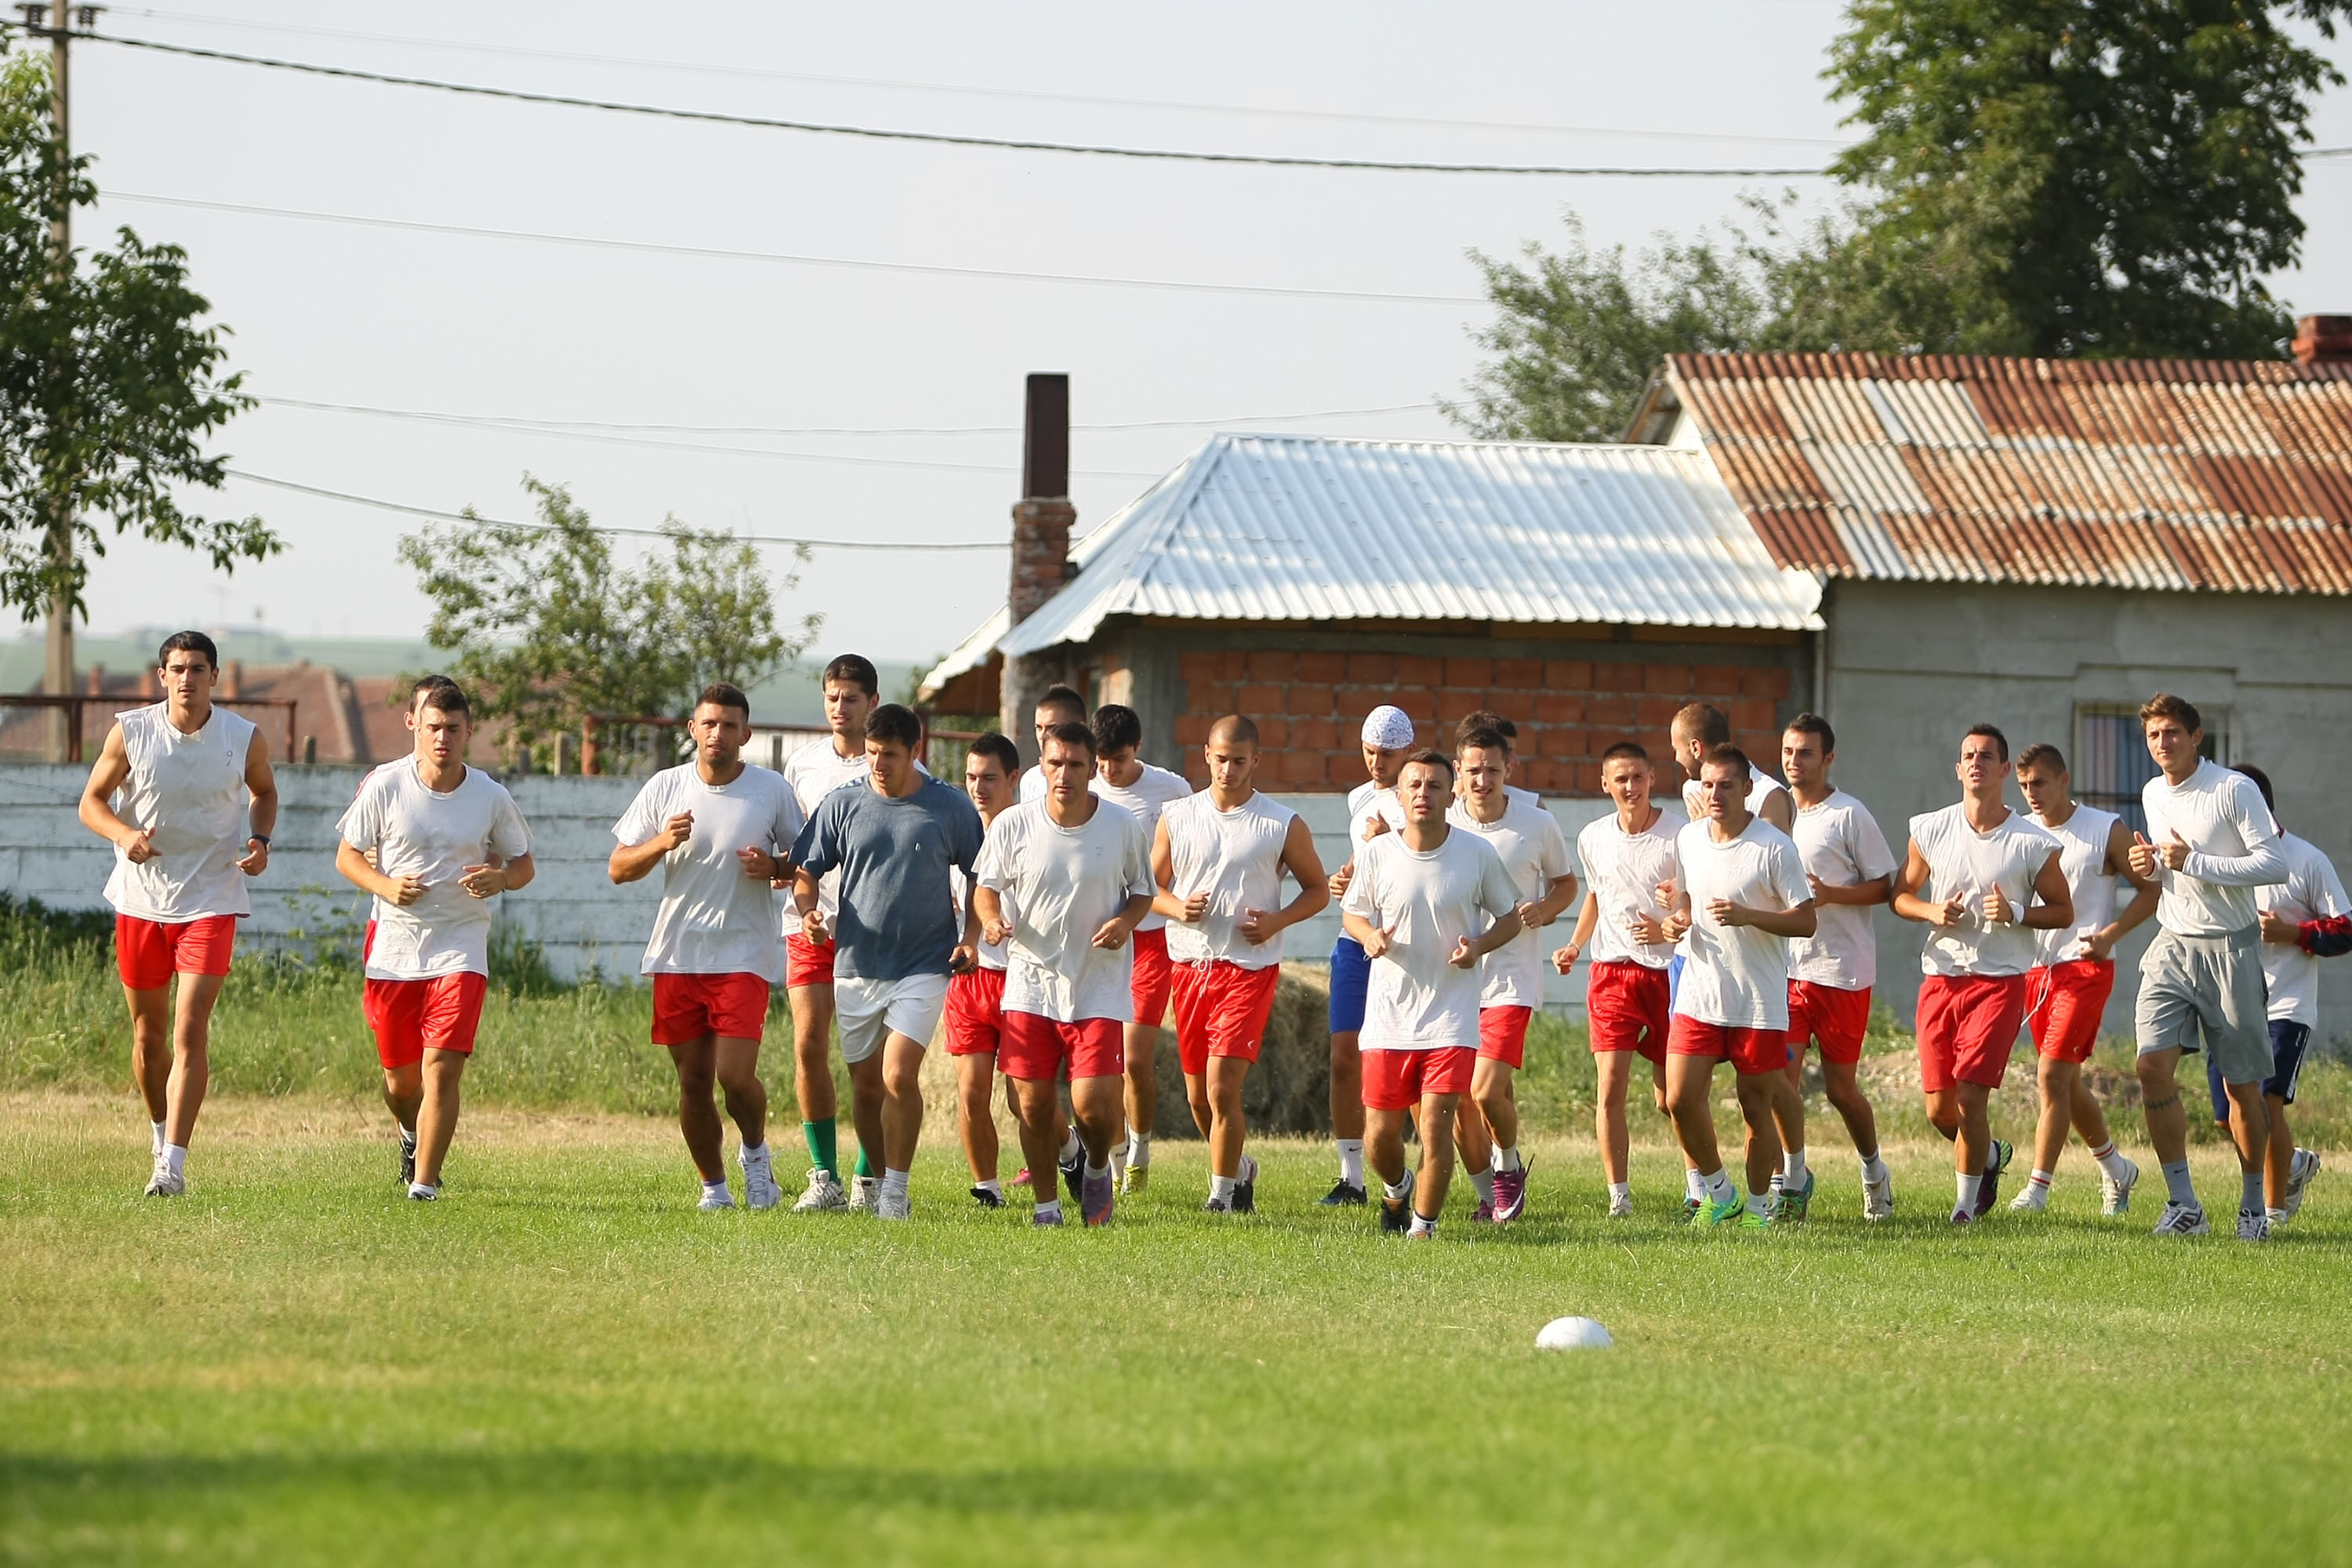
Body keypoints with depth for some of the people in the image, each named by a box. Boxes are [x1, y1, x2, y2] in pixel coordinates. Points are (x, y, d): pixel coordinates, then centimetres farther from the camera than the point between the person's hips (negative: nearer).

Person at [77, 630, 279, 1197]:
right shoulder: (130, 733, -6)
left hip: (211, 901, -2)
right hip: (140, 899, 2)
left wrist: (260, 840, -4)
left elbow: (264, 792, 16)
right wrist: (124, 833, -19)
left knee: (190, 1030, -14)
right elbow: (91, 802, 2)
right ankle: (160, 1129, 38)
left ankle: (173, 1162, -17)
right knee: (149, 1034, 12)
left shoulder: (244, 739, -5)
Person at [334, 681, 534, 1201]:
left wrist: (500, 878, -14)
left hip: (460, 949, -1)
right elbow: (347, 856, 4)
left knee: (441, 1071, -16)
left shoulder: (491, 797, -2)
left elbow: (523, 864, 10)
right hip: (393, 948, 1)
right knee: (399, 1077, 11)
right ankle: (412, 1135, 45)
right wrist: (386, 886, -16)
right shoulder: (384, 786, -4)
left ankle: (424, 1184, -12)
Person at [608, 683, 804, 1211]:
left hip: (744, 955, -2)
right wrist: (662, 843, -14)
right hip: (677, 954, 2)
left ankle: (755, 1151, 15)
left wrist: (774, 868, -12)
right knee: (693, 1082, 4)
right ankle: (713, 1185, 20)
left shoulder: (773, 791, 0)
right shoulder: (664, 788, 4)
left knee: (735, 1075, -14)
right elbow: (619, 869, 6)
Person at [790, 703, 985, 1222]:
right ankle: (875, 1180, 23)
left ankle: (896, 1188, -7)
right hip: (855, 965, 3)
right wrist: (808, 911, -14)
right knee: (866, 1084, 8)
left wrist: (970, 938, -3)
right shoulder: (841, 805, 2)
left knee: (899, 1077, -16)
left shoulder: (951, 808, -1)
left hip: (924, 967, -3)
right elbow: (804, 872, 7)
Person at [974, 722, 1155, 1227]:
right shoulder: (1014, 826, -4)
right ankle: (1047, 1204, 19)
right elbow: (987, 886, 8)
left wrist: (1126, 921, -12)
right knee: (1033, 1105, 0)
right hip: (1031, 981, 1)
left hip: (1100, 988, -1)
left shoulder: (1124, 826, -4)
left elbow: (1143, 891, 9)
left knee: (1093, 1104, -11)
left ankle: (1098, 1169, 22)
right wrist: (992, 919, -14)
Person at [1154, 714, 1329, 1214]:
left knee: (1222, 1087, -14)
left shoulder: (1283, 825, -1)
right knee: (1198, 1095, 11)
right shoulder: (1177, 818, 7)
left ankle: (1222, 1193, -3)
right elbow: (1150, 886, 13)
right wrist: (1177, 907, -9)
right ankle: (1240, 1169, 35)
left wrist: (1278, 921, -11)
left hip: (1250, 969, -4)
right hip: (1188, 963, 4)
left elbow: (1318, 889, 8)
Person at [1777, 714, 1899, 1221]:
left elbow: (1885, 887, -5)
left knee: (1840, 1087, 6)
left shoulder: (1850, 816, -6)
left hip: (1841, 969, -4)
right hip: (1784, 965, 4)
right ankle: (1792, 1183, -6)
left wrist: (1830, 894, -19)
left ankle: (1873, 1170, 29)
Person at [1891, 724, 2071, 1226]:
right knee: (1939, 1109, 5)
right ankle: (1991, 1155, 36)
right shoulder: (1929, 830, 4)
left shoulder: (2033, 844, -3)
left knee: (1969, 1097, -14)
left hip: (2000, 981, -3)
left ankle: (1967, 1204, 1)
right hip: (1940, 978, 3)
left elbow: (2063, 912, 4)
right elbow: (1902, 895, 14)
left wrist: (2015, 913, -14)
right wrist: (1933, 911, -8)